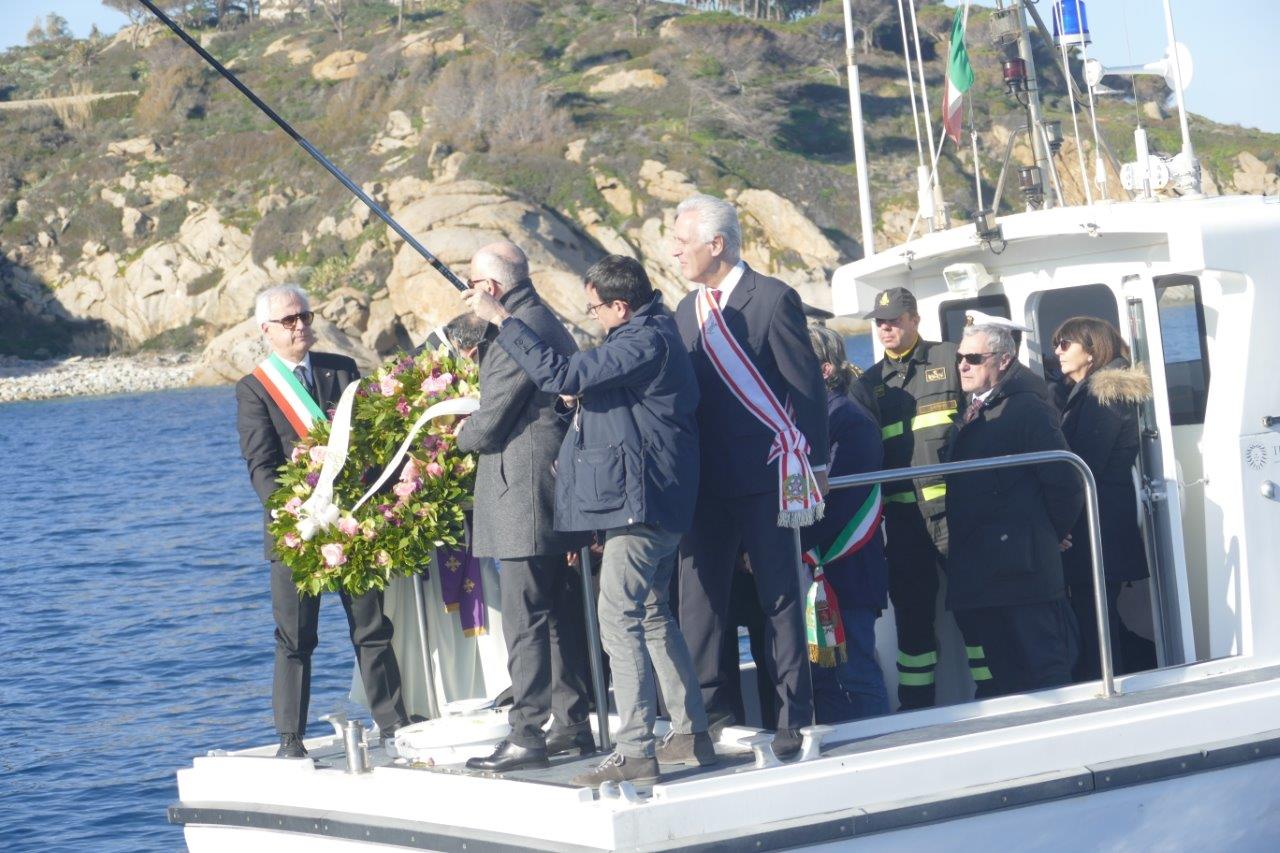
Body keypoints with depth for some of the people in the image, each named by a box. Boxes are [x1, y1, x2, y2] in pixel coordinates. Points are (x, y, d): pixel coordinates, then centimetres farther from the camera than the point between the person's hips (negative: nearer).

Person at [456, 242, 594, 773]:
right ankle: (573, 726, 17)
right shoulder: (548, 322, 17)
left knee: (525, 619, -9)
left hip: (524, 493, -10)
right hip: (557, 492, 10)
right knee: (561, 614, 13)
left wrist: (462, 434, 7)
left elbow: (490, 423, -14)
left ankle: (526, 736, -9)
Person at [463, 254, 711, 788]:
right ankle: (691, 733, 23)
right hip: (660, 503, 11)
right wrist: (585, 396, 10)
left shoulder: (645, 343, -19)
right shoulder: (650, 333, 15)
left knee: (620, 620, -12)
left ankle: (635, 752, -14)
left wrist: (501, 319, -21)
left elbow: (560, 375, -26)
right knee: (653, 614, 18)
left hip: (639, 503, -11)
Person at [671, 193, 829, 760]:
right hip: (706, 477, 7)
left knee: (779, 596, -1)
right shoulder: (688, 311, 13)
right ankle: (706, 709, 16)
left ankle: (794, 717, 4)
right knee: (699, 594, 7)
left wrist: (813, 467, -9)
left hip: (764, 475, -6)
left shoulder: (772, 300, -7)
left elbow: (807, 389, -7)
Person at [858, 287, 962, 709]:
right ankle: (915, 704, 16)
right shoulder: (870, 381, 16)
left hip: (955, 508, -4)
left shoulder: (950, 359, 5)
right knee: (912, 611, 9)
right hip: (904, 514, 4)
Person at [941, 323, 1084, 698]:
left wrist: (1047, 537, -2)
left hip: (1019, 568, -9)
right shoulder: (968, 417, 17)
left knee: (1044, 668, -5)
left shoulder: (1028, 410, -8)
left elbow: (1064, 485, -13)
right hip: (975, 579, 9)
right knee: (992, 683, 12)